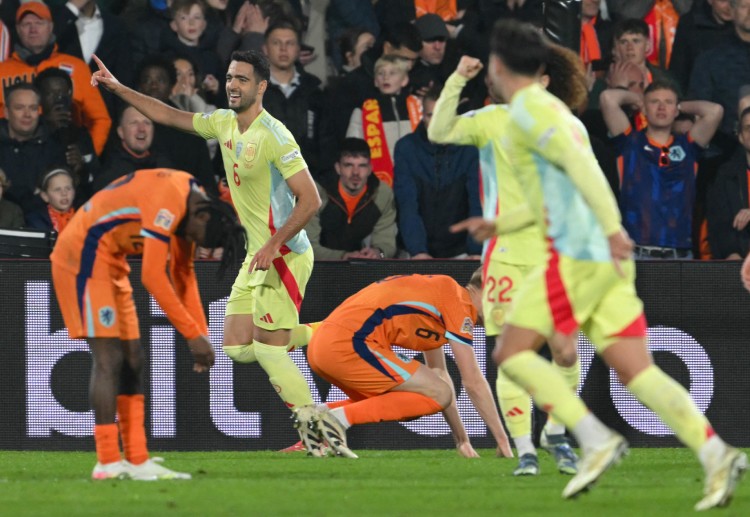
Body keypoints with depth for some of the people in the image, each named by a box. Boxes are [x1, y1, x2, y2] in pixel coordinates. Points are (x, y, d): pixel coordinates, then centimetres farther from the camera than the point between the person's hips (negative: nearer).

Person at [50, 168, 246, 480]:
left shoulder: (191, 202, 5)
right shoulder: (168, 200, -26)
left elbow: (183, 273, 13)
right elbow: (152, 276, -28)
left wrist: (201, 336, 7)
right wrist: (193, 334, -23)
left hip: (110, 260, 10)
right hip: (83, 255, -10)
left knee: (132, 359, 6)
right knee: (109, 357, -15)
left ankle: (136, 460, 5)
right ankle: (108, 463, -16)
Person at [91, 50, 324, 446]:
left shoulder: (274, 135, -18)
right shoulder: (223, 124, 6)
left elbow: (310, 199, -21)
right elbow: (169, 116, 19)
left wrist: (274, 246, -27)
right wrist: (118, 89, 14)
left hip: (285, 255, -9)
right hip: (258, 255, 9)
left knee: (269, 352, -10)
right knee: (237, 348, 6)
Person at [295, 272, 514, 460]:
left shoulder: (438, 289, 27)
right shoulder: (457, 299, -2)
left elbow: (438, 373, 32)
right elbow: (473, 381, -5)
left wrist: (462, 439, 31)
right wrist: (502, 441, 1)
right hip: (350, 343, -10)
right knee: (439, 395, -7)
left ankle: (317, 414, 8)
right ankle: (336, 417, -14)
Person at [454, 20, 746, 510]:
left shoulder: (527, 109, -4)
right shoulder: (556, 111, 25)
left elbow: (579, 162, -19)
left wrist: (611, 227, -29)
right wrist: (501, 224, 43)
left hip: (577, 255, -8)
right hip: (605, 261, 8)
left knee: (512, 352, -1)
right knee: (636, 370, -1)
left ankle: (595, 438, -14)